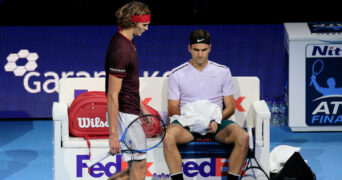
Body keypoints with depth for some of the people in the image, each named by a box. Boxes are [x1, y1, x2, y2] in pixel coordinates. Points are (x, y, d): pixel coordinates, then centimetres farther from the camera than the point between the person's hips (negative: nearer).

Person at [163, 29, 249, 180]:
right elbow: (172, 109, 5)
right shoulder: (177, 74, 7)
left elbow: (230, 107, 10)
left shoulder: (223, 71, 11)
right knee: (169, 137, -35)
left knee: (243, 136, -30)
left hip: (216, 123, 1)